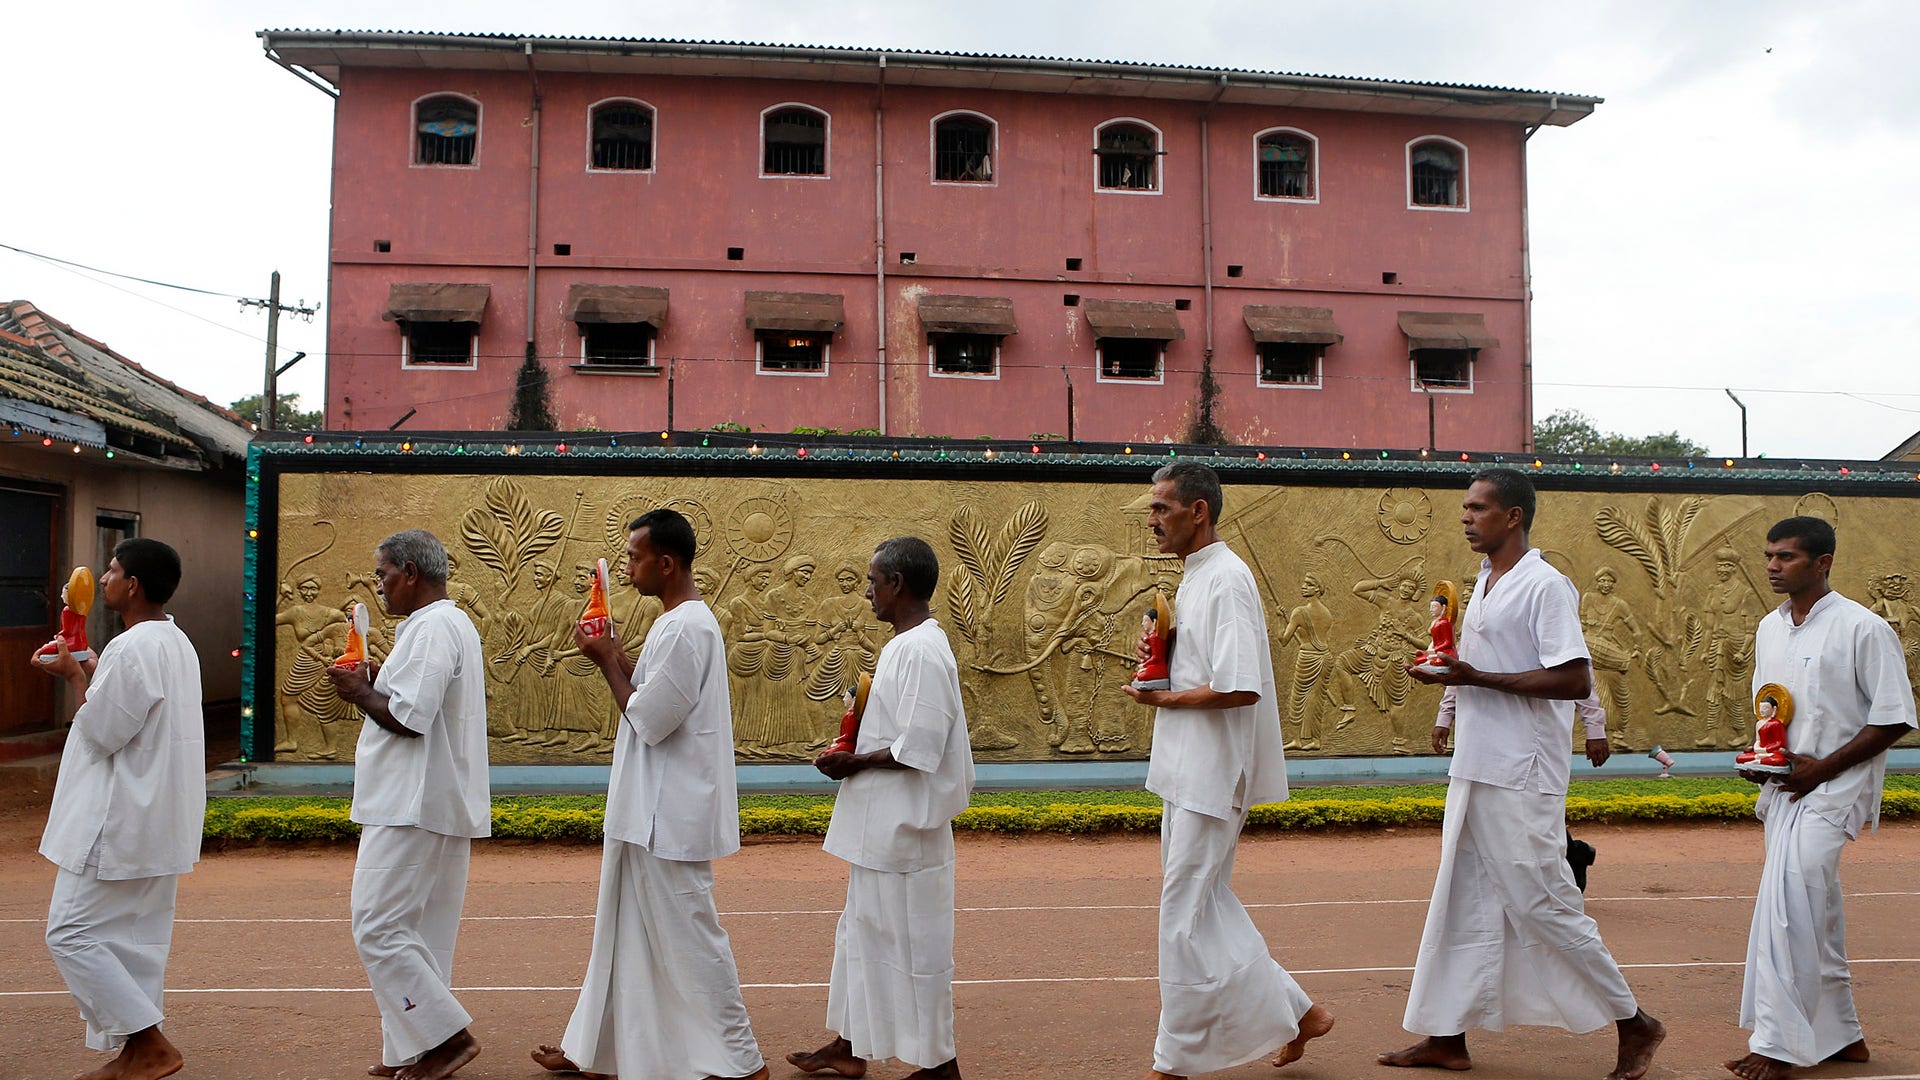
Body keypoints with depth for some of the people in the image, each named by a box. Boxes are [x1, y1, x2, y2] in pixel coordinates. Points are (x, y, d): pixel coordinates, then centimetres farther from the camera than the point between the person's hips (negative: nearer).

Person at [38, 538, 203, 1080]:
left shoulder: (131, 650, -21)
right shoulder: (177, 643, 11)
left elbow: (101, 733, -16)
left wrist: (75, 676, -5)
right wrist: (93, 675, 12)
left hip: (119, 825, -10)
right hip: (158, 822, 10)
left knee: (71, 932, -1)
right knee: (137, 935, 14)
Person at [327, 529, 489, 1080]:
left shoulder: (432, 629, -17)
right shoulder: (455, 624, 18)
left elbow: (409, 718, -23)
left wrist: (360, 692, -7)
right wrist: (380, 681, 12)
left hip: (413, 810, -11)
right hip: (442, 807, 11)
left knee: (378, 929, -6)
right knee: (423, 935, 14)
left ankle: (448, 1035, -2)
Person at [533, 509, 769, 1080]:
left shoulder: (685, 629, -21)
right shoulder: (680, 621, 12)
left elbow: (649, 720, -21)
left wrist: (608, 660, -9)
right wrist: (616, 657, 4)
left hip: (668, 818, -11)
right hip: (649, 813, 11)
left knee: (687, 937, -1)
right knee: (624, 933, 19)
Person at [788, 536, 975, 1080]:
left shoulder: (921, 652, -20)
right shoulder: (905, 645, 10)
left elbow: (918, 750, -24)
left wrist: (855, 763, -14)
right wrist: (855, 755, 6)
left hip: (904, 829, -10)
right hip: (879, 825, 10)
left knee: (912, 942, 2)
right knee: (863, 929, 19)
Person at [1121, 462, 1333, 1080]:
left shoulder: (1226, 579, -18)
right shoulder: (1195, 577, 13)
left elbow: (1240, 688, -26)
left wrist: (1165, 698, -15)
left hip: (1211, 774, -10)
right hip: (1188, 773, 10)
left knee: (1184, 912, -1)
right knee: (1204, 905, 16)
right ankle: (1295, 1012, 27)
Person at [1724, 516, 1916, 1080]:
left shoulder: (1863, 628, -11)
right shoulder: (1770, 628, 10)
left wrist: (1822, 768, -16)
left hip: (1833, 787, -7)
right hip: (1783, 787, 7)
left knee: (1789, 902, -17)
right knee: (1815, 913, 15)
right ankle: (1840, 1034, 28)